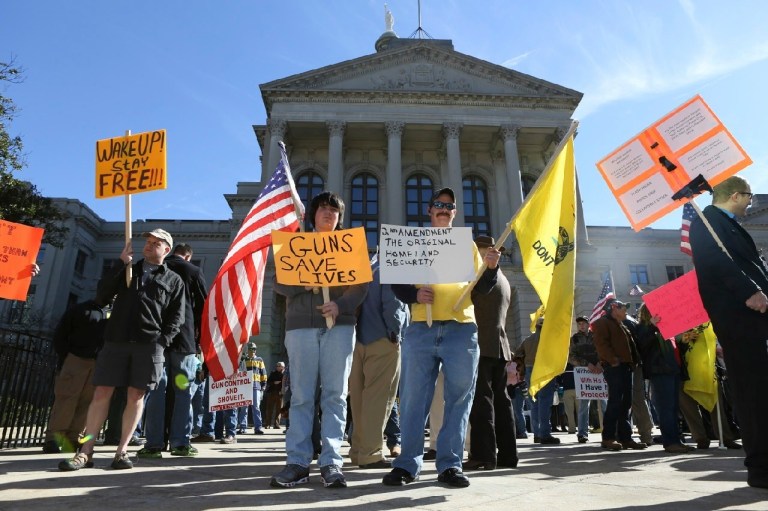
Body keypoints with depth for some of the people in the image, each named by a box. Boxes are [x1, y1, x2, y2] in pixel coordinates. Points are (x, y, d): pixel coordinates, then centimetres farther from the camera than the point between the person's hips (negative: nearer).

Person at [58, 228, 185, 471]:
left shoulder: (174, 280, 12)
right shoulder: (128, 270, 19)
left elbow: (176, 317, 7)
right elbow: (101, 295, 7)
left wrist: (162, 341, -7)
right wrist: (120, 265, 0)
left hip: (149, 344, -2)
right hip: (116, 340, 2)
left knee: (136, 396, -1)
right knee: (102, 392, -1)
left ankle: (121, 452, 7)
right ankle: (86, 452, 5)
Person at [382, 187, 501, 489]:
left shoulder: (467, 244, 18)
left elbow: (480, 288, 14)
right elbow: (397, 284, 9)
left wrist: (491, 268, -6)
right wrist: (414, 295, -11)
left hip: (461, 329, 1)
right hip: (421, 328, -1)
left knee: (458, 398, 2)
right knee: (413, 397, -1)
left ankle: (450, 464, 10)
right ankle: (407, 464, 8)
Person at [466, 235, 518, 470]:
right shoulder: (503, 280, 22)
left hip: (483, 346, -9)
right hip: (500, 346, 9)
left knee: (481, 400, -9)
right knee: (500, 400, 10)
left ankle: (484, 455, -9)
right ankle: (507, 454, 13)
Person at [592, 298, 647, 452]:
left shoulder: (622, 326, 27)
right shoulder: (603, 323, -1)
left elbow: (631, 345, 27)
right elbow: (601, 343, -14)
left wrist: (635, 361, 11)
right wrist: (613, 359, -23)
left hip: (626, 367, 9)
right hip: (614, 366, -9)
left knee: (626, 403, 8)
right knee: (615, 401, -12)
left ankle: (625, 437, 12)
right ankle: (608, 438, -9)